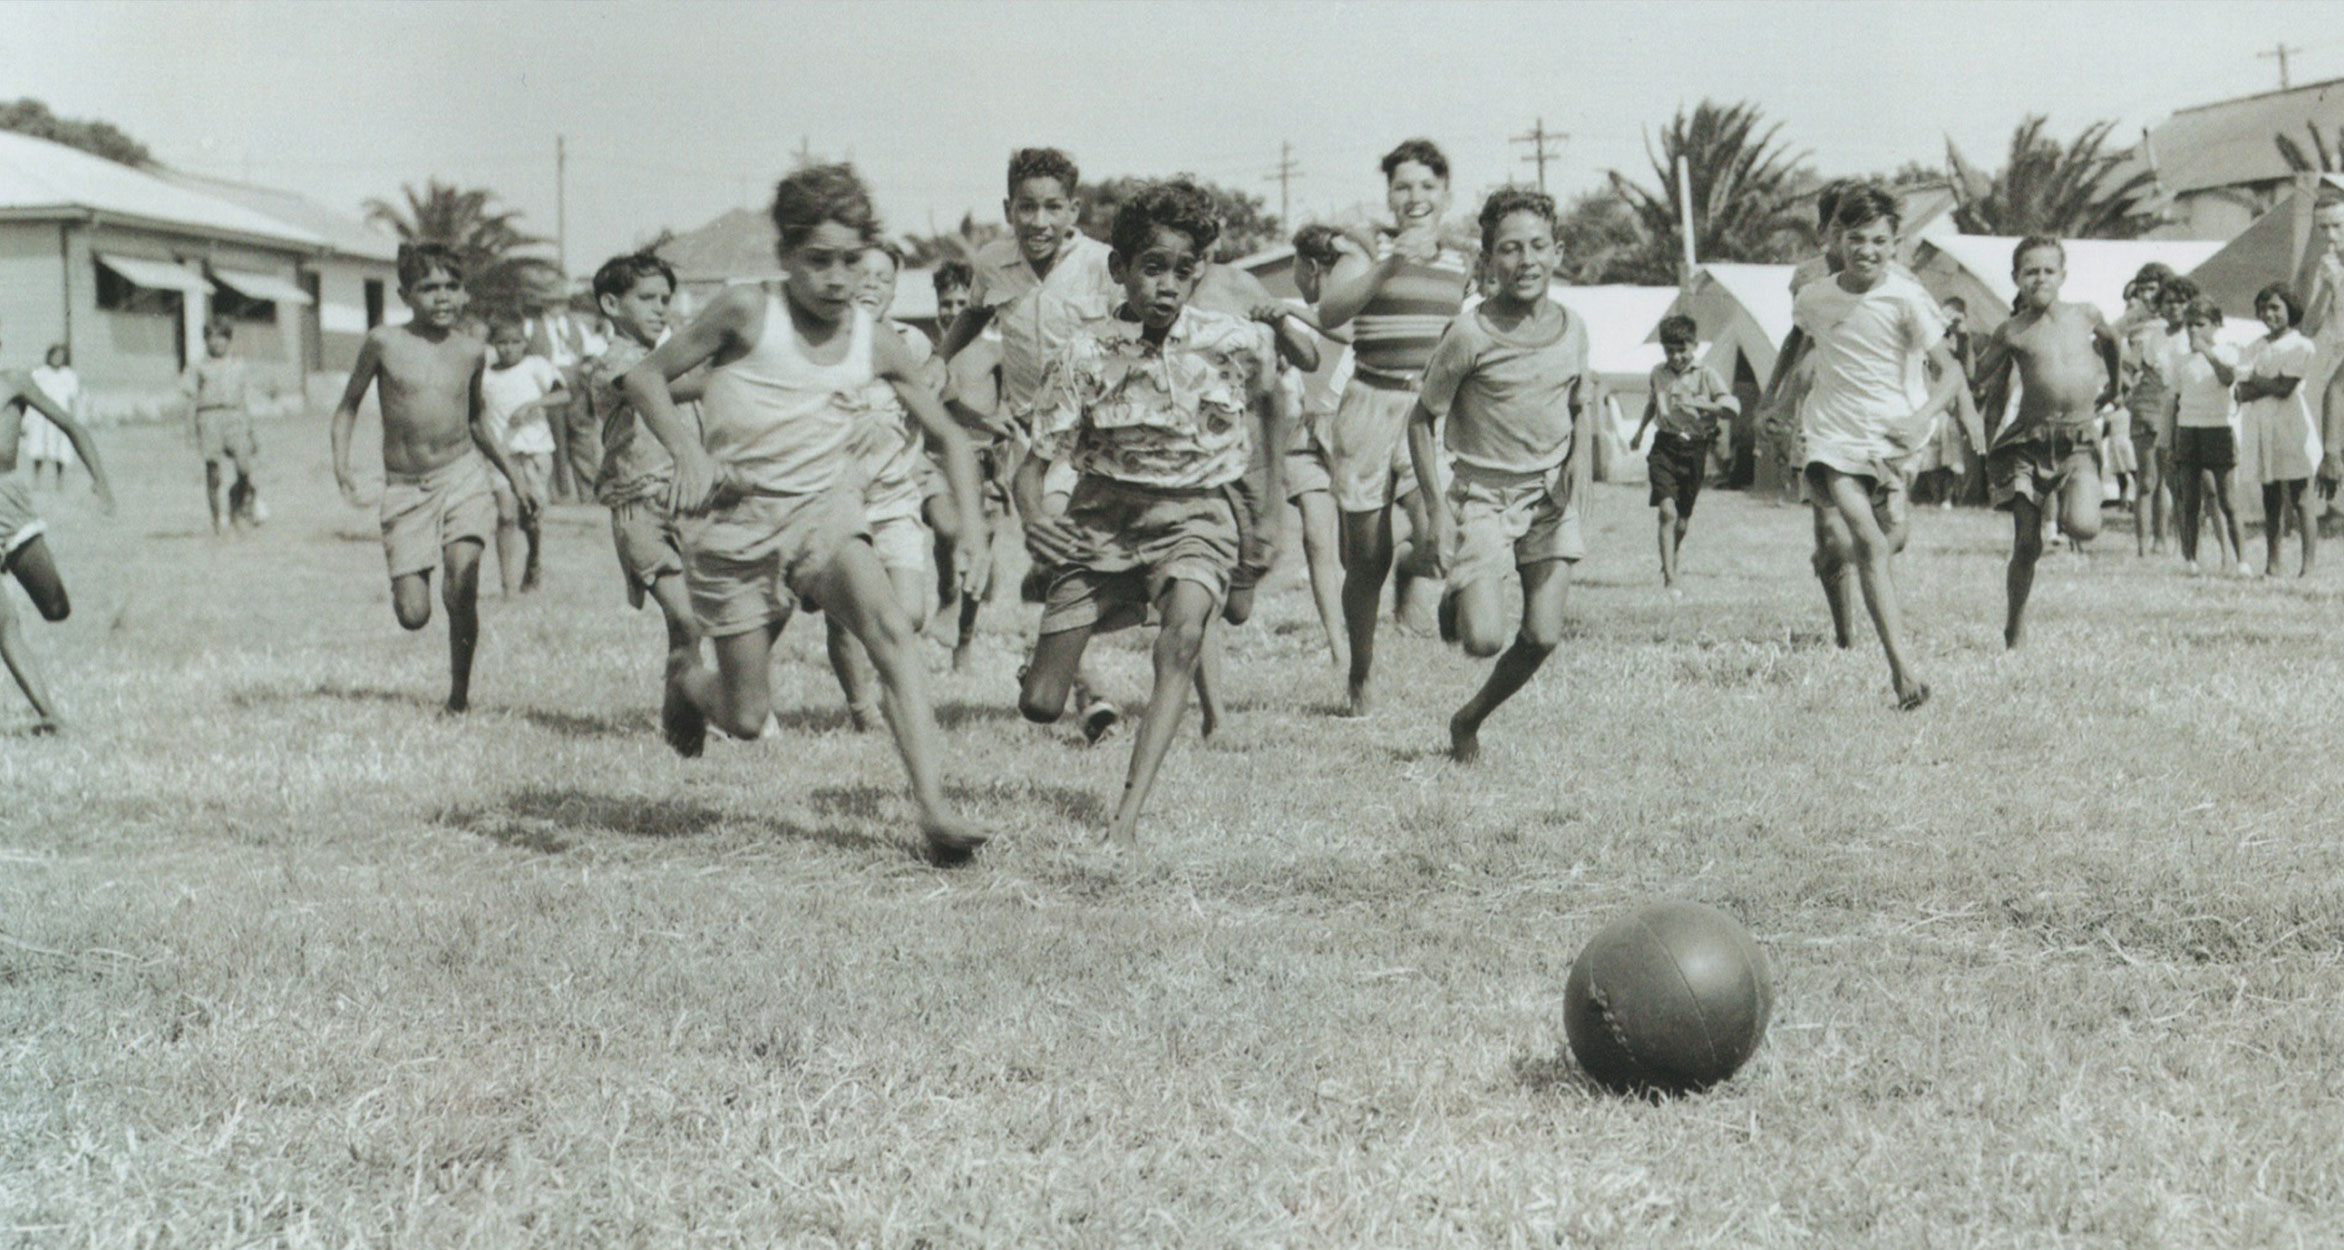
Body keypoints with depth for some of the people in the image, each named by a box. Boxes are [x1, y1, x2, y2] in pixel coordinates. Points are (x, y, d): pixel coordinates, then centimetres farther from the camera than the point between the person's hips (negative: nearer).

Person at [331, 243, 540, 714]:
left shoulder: (472, 352, 6)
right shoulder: (384, 343, -4)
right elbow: (349, 404, 7)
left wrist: (516, 477, 21)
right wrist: (341, 463, -8)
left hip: (464, 477, 1)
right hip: (405, 487, -1)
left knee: (461, 591, -16)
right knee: (412, 615, -4)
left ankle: (460, 693, 2)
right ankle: (409, 582, 34)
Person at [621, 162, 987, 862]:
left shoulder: (877, 345, 0)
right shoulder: (748, 314, -10)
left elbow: (949, 439, 11)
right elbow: (646, 378, -1)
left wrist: (970, 533, -1)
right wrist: (688, 454, -17)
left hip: (826, 511, 2)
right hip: (736, 520, -2)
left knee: (890, 629, -27)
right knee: (746, 719, 1)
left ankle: (934, 811, -31)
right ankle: (685, 680, 39)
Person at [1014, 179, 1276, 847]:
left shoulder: (1235, 342, -8)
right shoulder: (1087, 351, -12)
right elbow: (1035, 463, -12)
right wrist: (1033, 520, -28)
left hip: (1194, 513, 0)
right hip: (1103, 516, 1)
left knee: (1184, 635, -34)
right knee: (1039, 705, -1)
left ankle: (1128, 815, -35)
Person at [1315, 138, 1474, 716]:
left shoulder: (1462, 265, 13)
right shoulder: (1365, 251, 0)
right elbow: (1330, 312, -20)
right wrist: (1389, 264, -31)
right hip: (1371, 407, -2)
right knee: (1366, 556, 1)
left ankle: (1411, 569, 17)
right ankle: (1361, 679, 20)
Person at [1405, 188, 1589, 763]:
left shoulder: (1571, 331, 1)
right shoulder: (1469, 336, -14)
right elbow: (1422, 419, -7)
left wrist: (1581, 457, -6)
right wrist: (1436, 508, -13)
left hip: (1550, 497, 4)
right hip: (1482, 496, -4)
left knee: (1543, 638, -5)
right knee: (1484, 640, -15)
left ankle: (1469, 720, 19)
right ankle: (1458, 600, 22)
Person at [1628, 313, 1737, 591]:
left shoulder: (1705, 375, -3)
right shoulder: (1658, 373, 9)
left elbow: (1732, 407, -12)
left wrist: (1698, 403, -23)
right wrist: (1640, 431, 35)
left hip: (1695, 449, -1)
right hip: (1665, 445, 1)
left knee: (1683, 520, 8)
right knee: (1668, 511, -17)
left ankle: (1669, 565, 35)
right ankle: (1670, 578, -19)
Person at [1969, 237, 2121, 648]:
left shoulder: (2085, 316, 7)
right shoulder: (2012, 332, 1)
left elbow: (2112, 343, 30)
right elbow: (1974, 379, 9)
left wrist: (2114, 389, 38)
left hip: (2079, 439, 1)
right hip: (2029, 440, -1)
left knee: (2084, 528, -23)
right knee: (2027, 543, -1)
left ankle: (2070, 510, 15)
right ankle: (2016, 627, 16)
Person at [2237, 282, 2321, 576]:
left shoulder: (2301, 346, 0)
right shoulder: (2255, 348, 15)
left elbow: (2285, 387, -11)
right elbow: (2241, 391, 4)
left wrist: (2256, 382, 0)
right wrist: (2270, 385, -11)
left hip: (2292, 429, -5)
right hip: (2262, 429, 5)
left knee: (2300, 498, -6)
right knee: (2270, 501, 5)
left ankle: (2308, 565, -8)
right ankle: (2271, 565, 5)